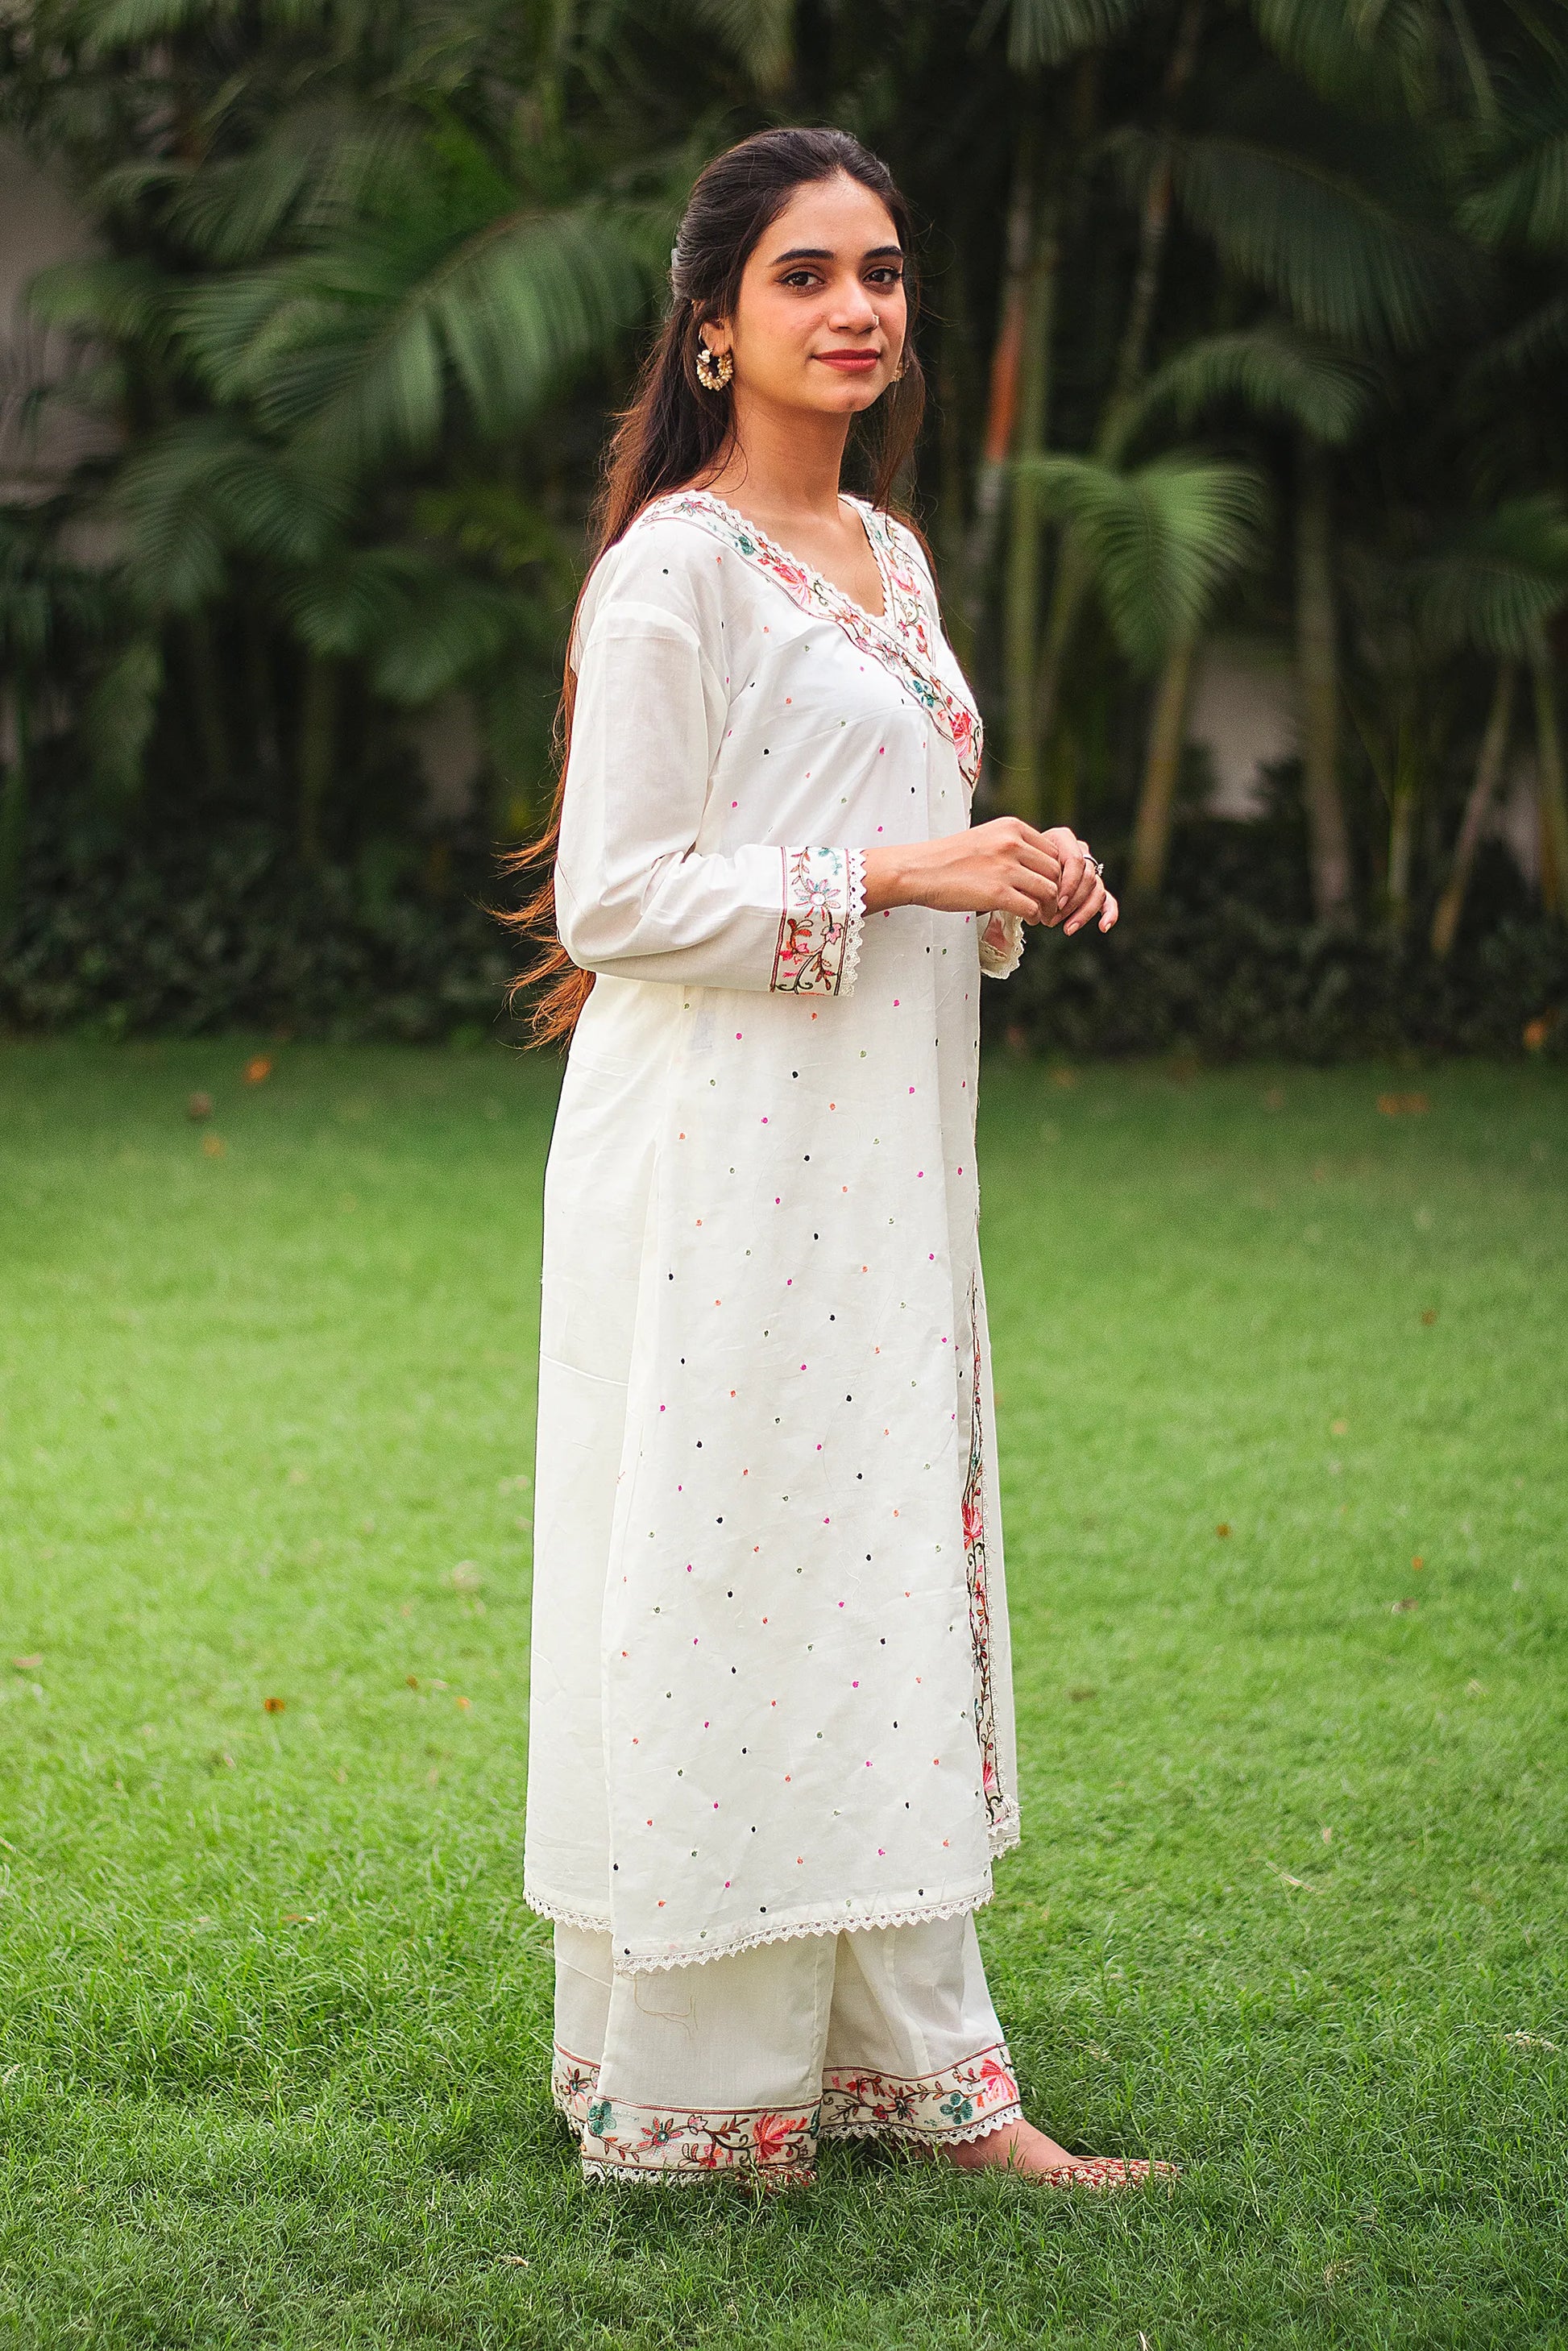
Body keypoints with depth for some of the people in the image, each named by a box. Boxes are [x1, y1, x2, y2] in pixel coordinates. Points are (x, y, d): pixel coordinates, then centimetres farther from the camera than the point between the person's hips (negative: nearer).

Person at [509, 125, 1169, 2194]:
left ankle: (922, 2068, 17)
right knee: (735, 1589, -4)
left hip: (884, 1154, 8)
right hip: (722, 1158, -8)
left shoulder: (889, 557, 16)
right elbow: (619, 896, -15)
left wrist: (1013, 886, 3)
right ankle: (691, 2090, 7)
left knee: (893, 1583, 10)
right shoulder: (676, 567, -10)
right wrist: (899, 872, -18)